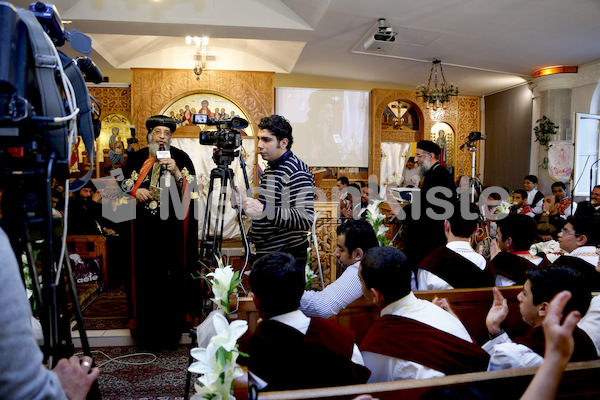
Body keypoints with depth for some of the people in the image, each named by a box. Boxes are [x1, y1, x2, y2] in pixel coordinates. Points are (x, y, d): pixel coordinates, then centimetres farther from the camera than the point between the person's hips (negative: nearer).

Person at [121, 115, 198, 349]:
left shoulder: (181, 158, 6)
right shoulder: (137, 159, 13)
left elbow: (192, 188, 0)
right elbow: (123, 182, 17)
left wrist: (176, 172, -15)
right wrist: (135, 190, -4)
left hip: (173, 229, -2)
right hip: (144, 230, 2)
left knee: (171, 275, -1)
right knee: (145, 275, 4)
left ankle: (171, 327, 11)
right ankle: (146, 327, 17)